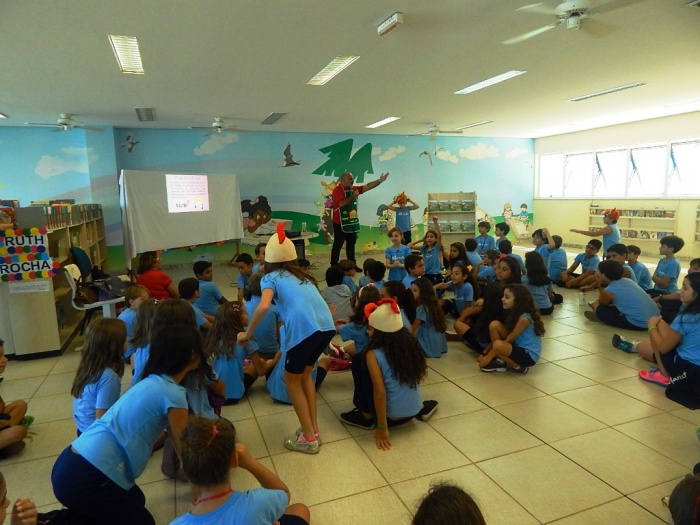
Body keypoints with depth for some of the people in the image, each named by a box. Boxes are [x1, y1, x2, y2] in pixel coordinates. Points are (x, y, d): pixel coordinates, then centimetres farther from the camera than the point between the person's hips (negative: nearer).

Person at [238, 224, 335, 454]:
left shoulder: (271, 277, 11)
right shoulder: (302, 275, 29)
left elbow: (263, 306, -7)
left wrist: (247, 334, 6)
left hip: (305, 329, -6)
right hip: (327, 326, 6)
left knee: (292, 380, 18)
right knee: (304, 374, 29)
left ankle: (309, 438, 23)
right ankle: (313, 429, 35)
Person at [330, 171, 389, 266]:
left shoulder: (354, 189, 10)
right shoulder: (337, 190, -14)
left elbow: (368, 186, 8)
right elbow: (342, 203, -29)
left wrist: (380, 180, 0)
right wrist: (353, 196, -18)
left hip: (352, 223, 8)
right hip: (340, 224, -8)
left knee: (351, 245, 14)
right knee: (337, 245, -1)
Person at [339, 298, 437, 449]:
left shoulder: (373, 354, -18)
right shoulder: (410, 343, -3)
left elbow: (380, 392, -22)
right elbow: (420, 375, 9)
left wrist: (382, 428, -16)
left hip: (392, 416, -5)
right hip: (415, 410, 6)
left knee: (358, 362, 0)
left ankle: (367, 417, 4)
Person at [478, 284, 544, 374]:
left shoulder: (524, 318, -24)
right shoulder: (513, 313, 3)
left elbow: (508, 340, -20)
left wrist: (488, 356, -15)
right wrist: (485, 353, 2)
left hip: (529, 355, -8)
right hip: (518, 348, 8)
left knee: (498, 345, -35)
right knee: (494, 325, -10)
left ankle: (519, 366, -6)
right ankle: (500, 361, -3)